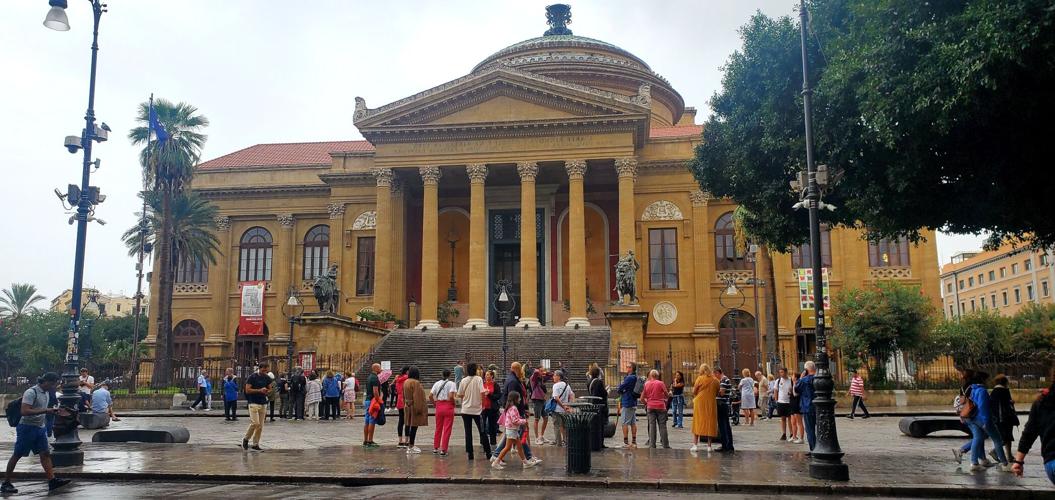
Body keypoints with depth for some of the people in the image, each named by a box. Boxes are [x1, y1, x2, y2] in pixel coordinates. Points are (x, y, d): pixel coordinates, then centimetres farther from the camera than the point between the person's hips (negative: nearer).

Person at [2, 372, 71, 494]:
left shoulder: (46, 393, 10)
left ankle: (52, 481, -3)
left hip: (40, 428, 8)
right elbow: (24, 411, -26)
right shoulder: (31, 392, -17)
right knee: (17, 455, 3)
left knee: (45, 453, 1)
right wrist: (45, 411, -28)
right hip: (27, 428, -8)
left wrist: (52, 411, 6)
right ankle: (5, 484, 13)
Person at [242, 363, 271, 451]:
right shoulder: (252, 377, -6)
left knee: (260, 426, 3)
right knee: (255, 423, -15)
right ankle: (246, 439, 6)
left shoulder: (267, 378, 9)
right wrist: (259, 390, -18)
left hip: (263, 403, 5)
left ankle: (255, 444, 11)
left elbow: (270, 389, 17)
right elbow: (247, 390, -10)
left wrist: (267, 392, -6)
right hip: (254, 403, -5)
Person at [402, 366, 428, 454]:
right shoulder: (416, 383, -17)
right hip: (414, 407, -9)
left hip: (407, 406, 9)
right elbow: (417, 397, -20)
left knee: (409, 425, 14)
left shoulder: (406, 382, 9)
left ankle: (409, 444, 22)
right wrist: (419, 408, -18)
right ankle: (411, 447, -2)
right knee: (414, 426, -4)